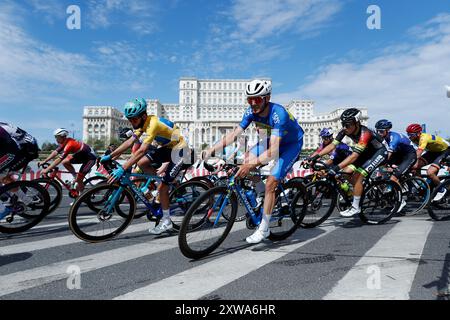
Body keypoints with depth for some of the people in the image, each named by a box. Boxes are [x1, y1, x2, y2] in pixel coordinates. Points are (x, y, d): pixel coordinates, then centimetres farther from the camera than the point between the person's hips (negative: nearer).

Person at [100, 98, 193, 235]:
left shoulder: (153, 123, -29)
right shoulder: (143, 122, -2)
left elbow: (142, 150, -37)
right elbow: (129, 142, -2)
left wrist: (122, 169, -40)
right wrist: (109, 156, -6)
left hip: (179, 151, -9)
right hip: (167, 148, 9)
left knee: (162, 187, -11)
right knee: (141, 163, -3)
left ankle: (166, 222, 7)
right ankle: (173, 185, 13)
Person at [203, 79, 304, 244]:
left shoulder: (278, 114, -36)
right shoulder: (251, 111, -16)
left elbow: (273, 151, -42)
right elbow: (235, 134, -15)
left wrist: (251, 164, -52)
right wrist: (211, 150, -24)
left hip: (292, 144, -7)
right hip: (272, 140, 7)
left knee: (270, 184, -17)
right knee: (244, 162, -11)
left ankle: (263, 229, -3)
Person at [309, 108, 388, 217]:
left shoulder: (364, 133, -36)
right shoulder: (345, 131, -16)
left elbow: (354, 155, -43)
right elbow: (332, 145, -19)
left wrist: (338, 167, -52)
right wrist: (316, 156, -29)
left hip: (380, 152, -7)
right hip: (367, 152, 7)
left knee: (358, 176, -21)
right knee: (346, 172, -8)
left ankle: (355, 207, -9)